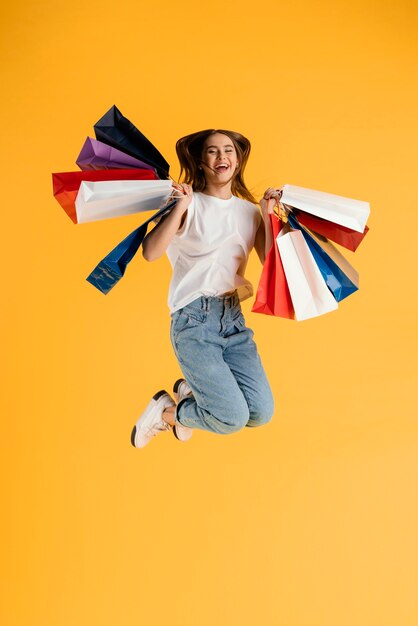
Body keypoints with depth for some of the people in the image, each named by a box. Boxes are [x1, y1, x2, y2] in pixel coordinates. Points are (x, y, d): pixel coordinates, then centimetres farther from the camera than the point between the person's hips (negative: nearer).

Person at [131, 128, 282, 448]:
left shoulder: (250, 211, 12)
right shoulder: (190, 205, -3)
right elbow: (151, 253, -18)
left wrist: (268, 215, -3)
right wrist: (182, 206, -20)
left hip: (234, 317, 5)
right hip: (194, 319, -5)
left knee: (262, 413, -7)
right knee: (233, 418, -16)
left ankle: (192, 391, 22)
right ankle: (166, 411, 14)